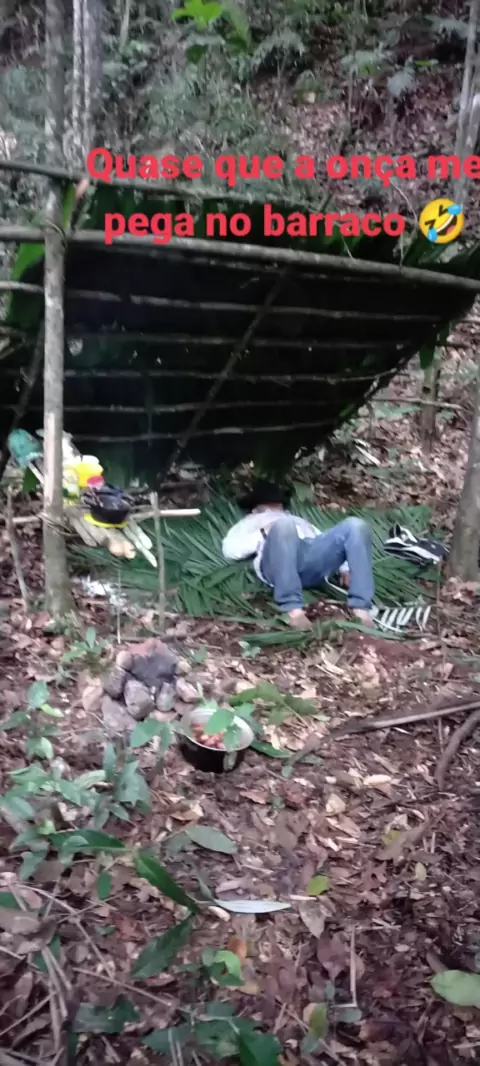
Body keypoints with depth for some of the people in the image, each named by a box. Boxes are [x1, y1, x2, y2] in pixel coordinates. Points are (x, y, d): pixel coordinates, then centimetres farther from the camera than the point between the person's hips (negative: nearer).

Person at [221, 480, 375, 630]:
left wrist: (345, 568, 9)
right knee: (283, 525, -38)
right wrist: (264, 535, 6)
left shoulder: (300, 521, 47)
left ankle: (360, 608, -32)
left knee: (355, 526, -24)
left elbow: (329, 544, 30)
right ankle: (293, 608, -43)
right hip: (278, 564, -3)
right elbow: (230, 550, 18)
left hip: (315, 557, 4)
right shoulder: (251, 523, 39)